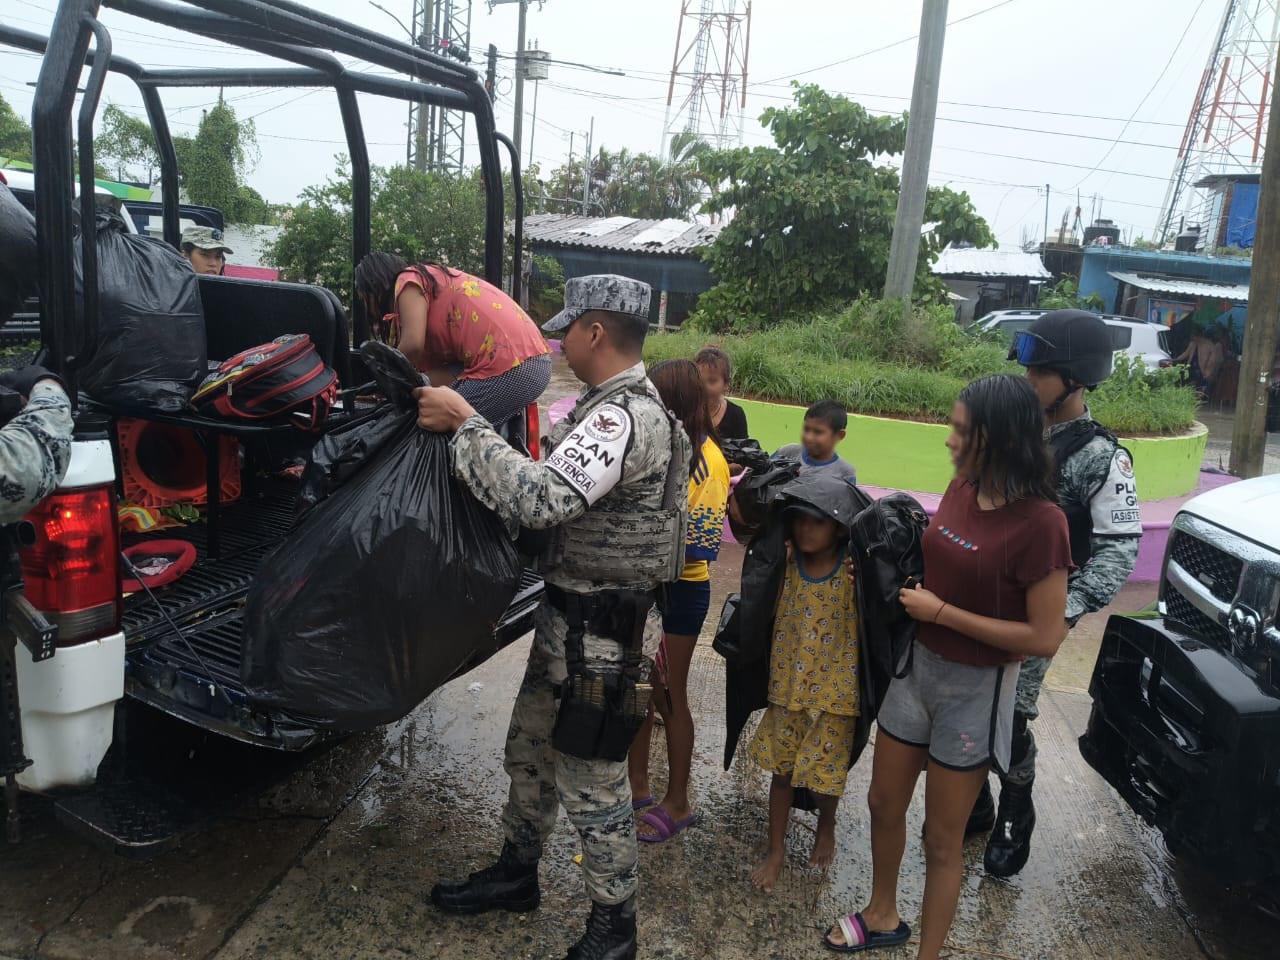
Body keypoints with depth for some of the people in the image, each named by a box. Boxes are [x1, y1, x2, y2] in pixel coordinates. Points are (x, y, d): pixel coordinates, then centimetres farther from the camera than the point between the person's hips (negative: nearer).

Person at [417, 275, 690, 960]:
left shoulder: (625, 418, -23)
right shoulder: (613, 407, 10)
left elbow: (538, 498, -33)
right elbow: (548, 496, 11)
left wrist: (464, 422, -25)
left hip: (599, 634, -10)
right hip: (568, 618, 10)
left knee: (591, 786, 5)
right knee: (529, 752, 23)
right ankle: (516, 874, 43)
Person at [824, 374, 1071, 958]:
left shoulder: (1039, 521, -23)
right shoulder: (961, 489, -3)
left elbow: (1045, 638, -23)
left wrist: (941, 612, -21)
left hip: (975, 690, -6)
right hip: (916, 667, 7)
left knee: (941, 839, 11)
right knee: (884, 806, 21)